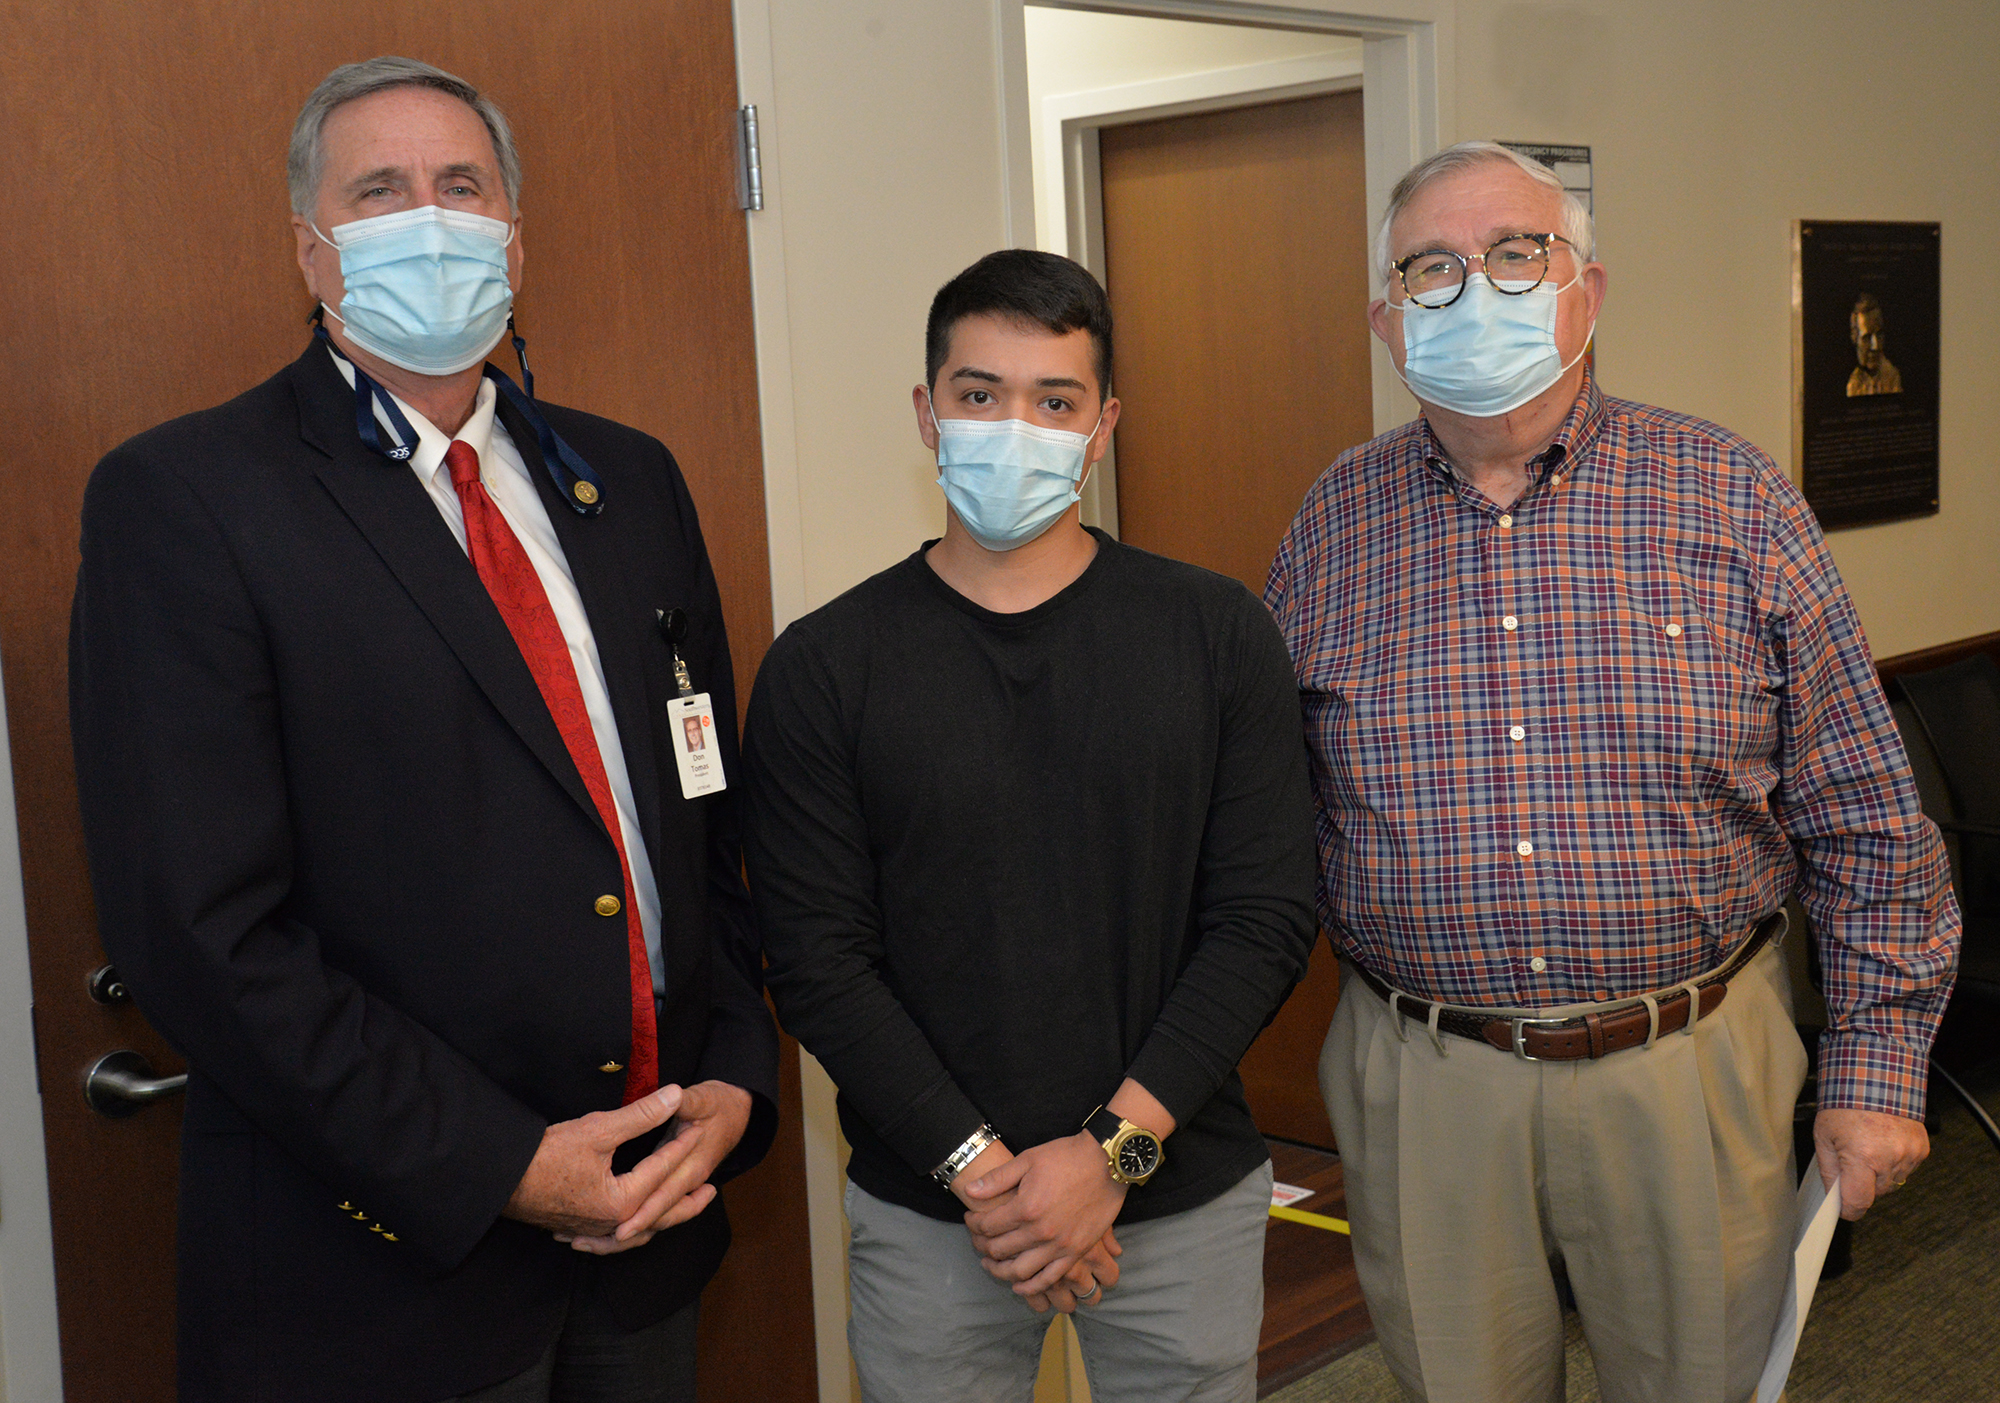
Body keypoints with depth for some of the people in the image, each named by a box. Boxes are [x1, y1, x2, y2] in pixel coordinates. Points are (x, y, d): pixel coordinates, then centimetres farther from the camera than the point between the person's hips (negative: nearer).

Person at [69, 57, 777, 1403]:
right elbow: (203, 928, -16)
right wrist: (497, 1168, -16)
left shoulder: (629, 480, 9)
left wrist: (735, 1079, 0)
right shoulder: (179, 498, -10)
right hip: (388, 1262, -5)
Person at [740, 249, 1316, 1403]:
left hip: (1184, 1195, 1)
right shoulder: (824, 667, -4)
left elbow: (1266, 918, -5)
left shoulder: (1218, 636, -2)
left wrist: (1114, 1145, -12)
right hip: (929, 1215, 0)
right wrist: (982, 1168, -12)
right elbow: (816, 958, -6)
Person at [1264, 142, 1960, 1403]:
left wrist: (1877, 1069, -2)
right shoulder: (1338, 522, 1)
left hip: (1688, 1070, -1)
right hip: (1425, 1084, 1)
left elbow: (1864, 822, 0)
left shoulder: (1732, 502, -3)